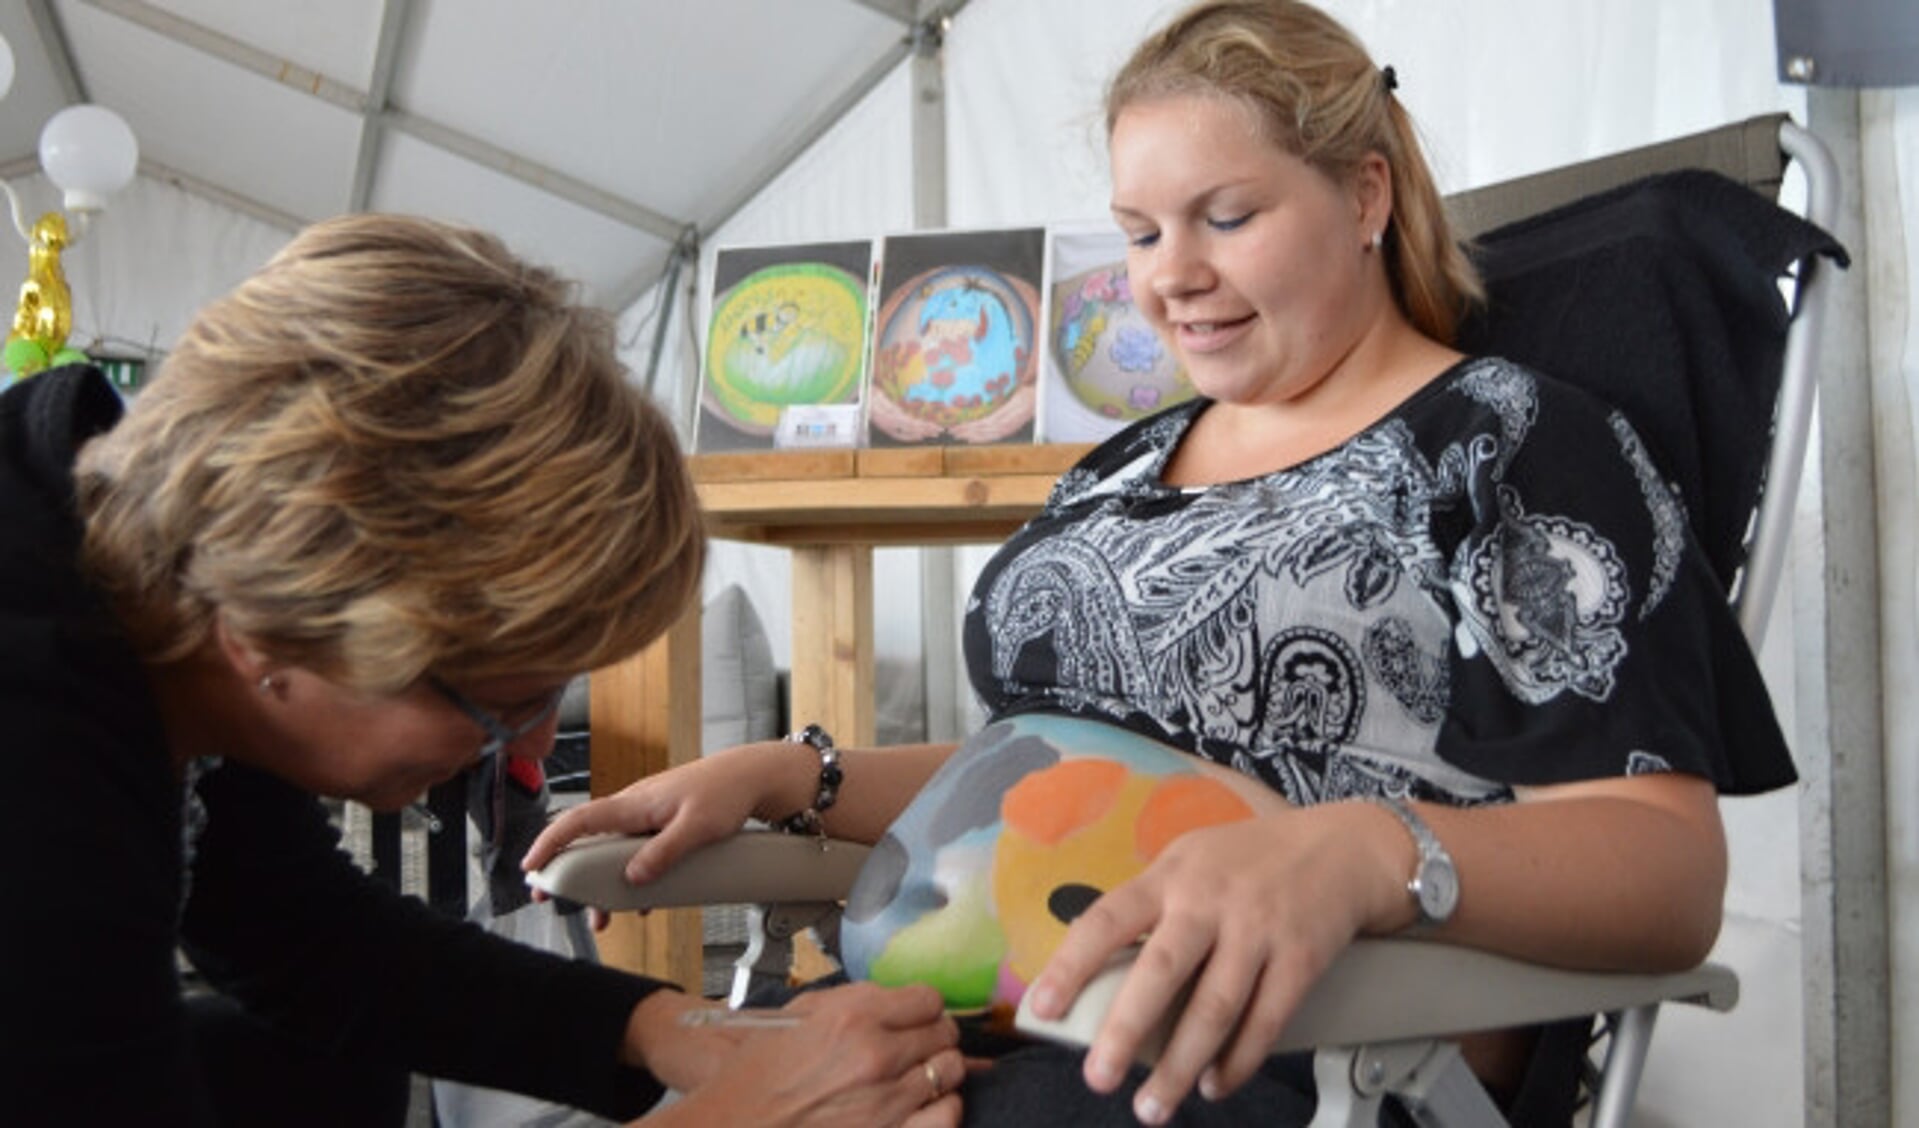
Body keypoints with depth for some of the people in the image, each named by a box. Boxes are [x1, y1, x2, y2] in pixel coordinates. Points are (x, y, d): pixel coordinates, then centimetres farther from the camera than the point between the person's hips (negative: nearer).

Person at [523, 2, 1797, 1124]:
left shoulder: (1522, 447, -2)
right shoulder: (1123, 468, 16)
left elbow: (1672, 872, -12)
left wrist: (1363, 855, -32)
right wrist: (784, 777, 7)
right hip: (989, 1020, 6)